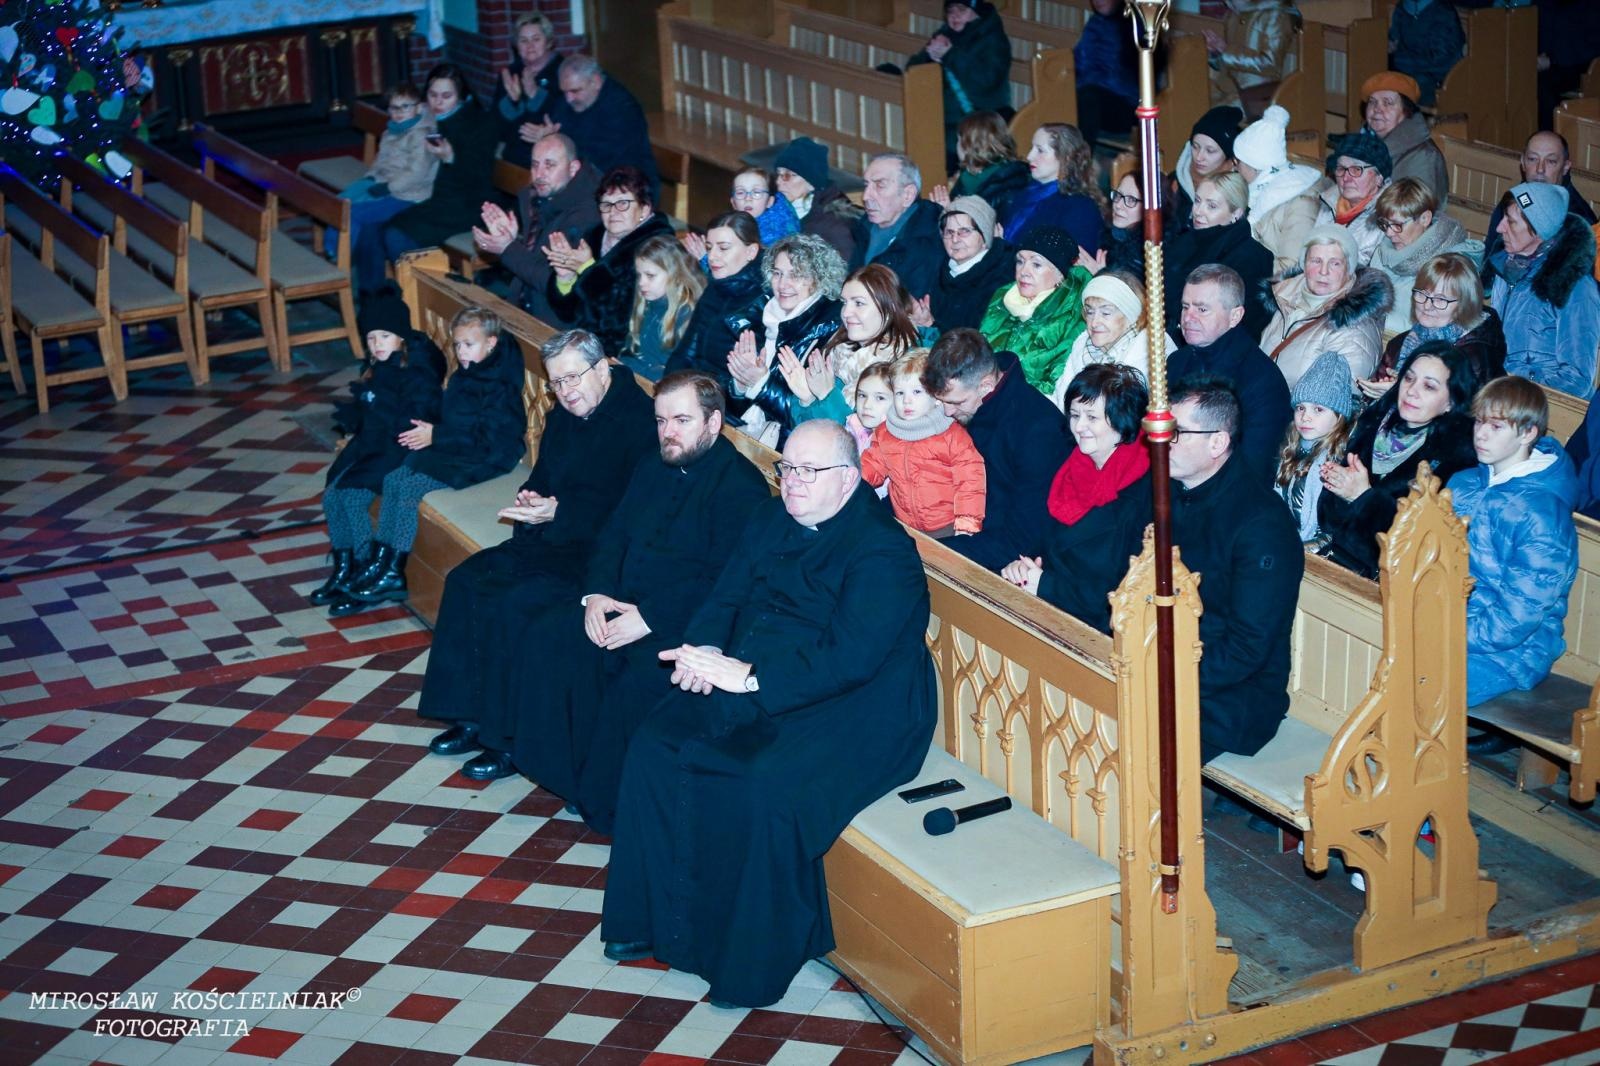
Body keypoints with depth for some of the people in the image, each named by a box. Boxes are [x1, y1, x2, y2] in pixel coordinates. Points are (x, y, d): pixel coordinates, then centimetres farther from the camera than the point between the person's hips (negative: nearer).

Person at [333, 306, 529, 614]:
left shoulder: (499, 388, -18)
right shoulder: (462, 377, 13)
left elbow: (486, 437, -23)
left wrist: (436, 436, -19)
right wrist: (426, 429, 0)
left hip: (483, 459, -9)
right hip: (452, 451, 9)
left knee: (413, 486, -22)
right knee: (393, 478, -8)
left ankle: (393, 573, -16)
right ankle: (381, 560, -7)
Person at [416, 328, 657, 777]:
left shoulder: (639, 421, -16)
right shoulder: (564, 416, 12)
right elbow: (542, 478, 23)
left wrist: (559, 513, -25)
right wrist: (531, 499, -2)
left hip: (600, 554, -9)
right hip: (551, 537, 9)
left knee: (511, 604, -26)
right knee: (466, 581, -6)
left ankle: (511, 738, -13)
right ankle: (471, 717, 0)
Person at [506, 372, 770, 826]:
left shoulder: (742, 486, -10)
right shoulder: (653, 468, 17)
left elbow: (724, 582, -18)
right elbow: (611, 537, 16)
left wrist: (650, 617, -22)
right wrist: (596, 592, -4)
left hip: (681, 622, -8)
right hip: (619, 601, 8)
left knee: (636, 682, -33)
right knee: (544, 639, -14)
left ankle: (604, 802, -15)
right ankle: (566, 775, -7)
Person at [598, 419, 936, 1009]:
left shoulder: (883, 550, -14)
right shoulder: (772, 521, 12)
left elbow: (848, 656, -24)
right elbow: (726, 598, 14)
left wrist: (748, 676, -28)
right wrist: (705, 653, -9)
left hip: (853, 709, -8)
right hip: (746, 681, 8)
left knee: (764, 785, -31)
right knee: (656, 746, -11)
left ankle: (754, 963, -14)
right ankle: (656, 918, 1)